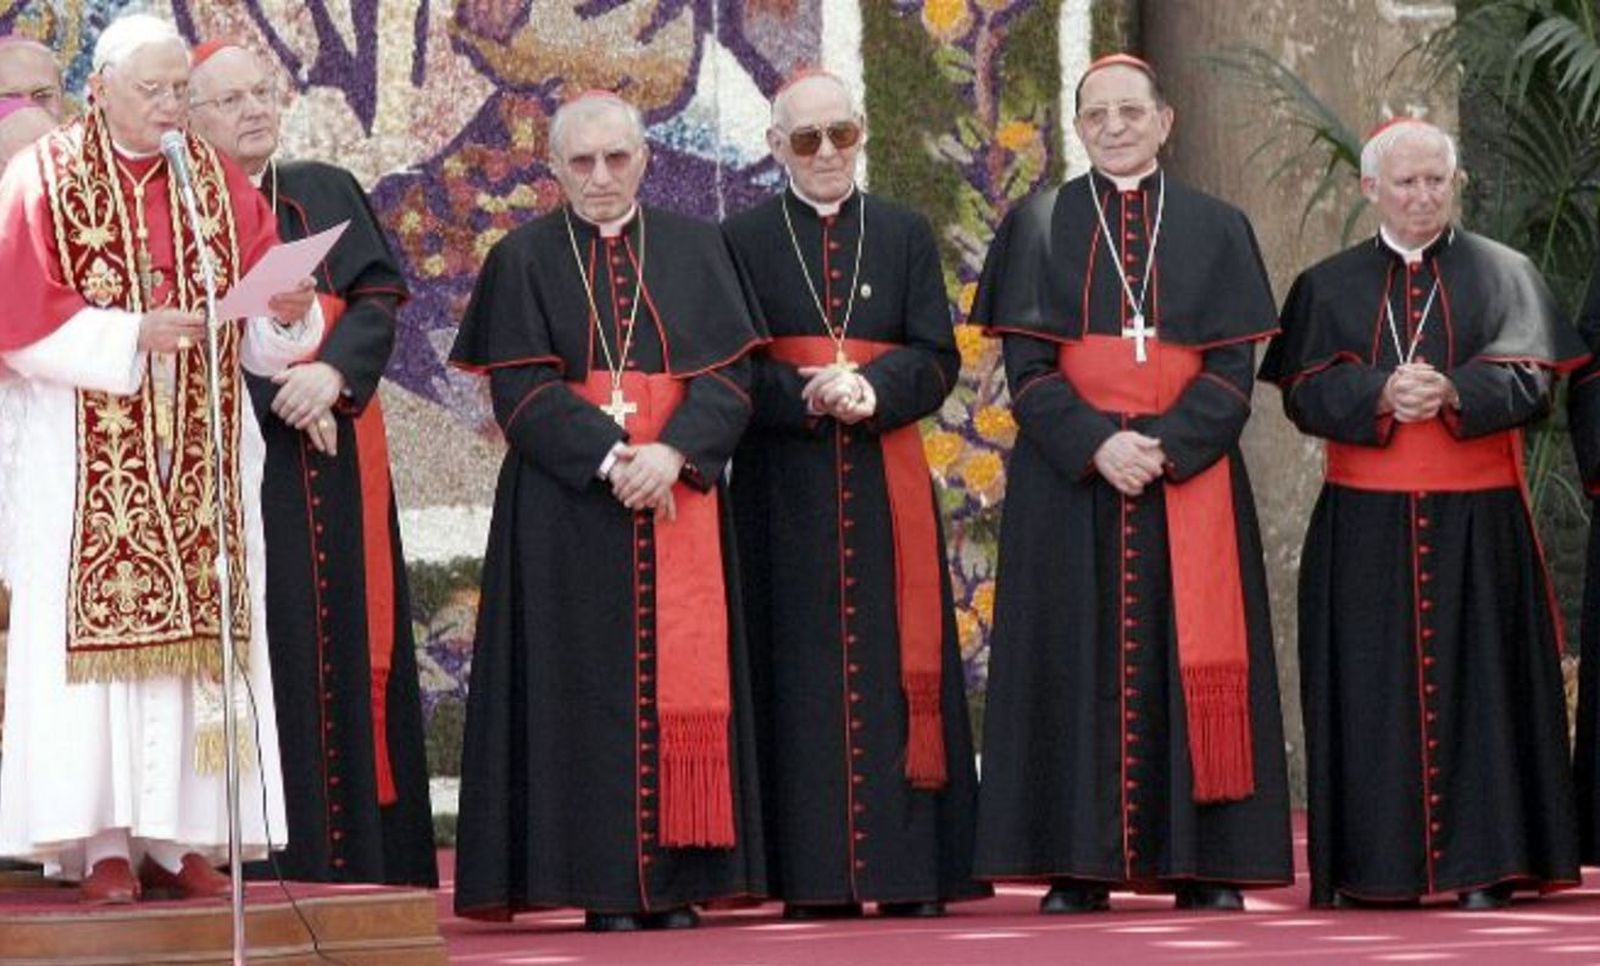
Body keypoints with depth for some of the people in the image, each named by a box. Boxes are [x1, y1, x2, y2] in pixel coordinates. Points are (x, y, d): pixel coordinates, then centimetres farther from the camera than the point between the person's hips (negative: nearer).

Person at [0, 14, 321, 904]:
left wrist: (289, 313, -16)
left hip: (202, 457, 4)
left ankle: (180, 838, 3)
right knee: (96, 631, -7)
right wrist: (129, 337, -19)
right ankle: (103, 843, -6)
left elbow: (267, 335, 7)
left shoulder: (221, 184, 11)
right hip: (87, 458, -4)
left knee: (198, 630, 0)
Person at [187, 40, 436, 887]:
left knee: (355, 640, 2)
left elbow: (377, 297, 5)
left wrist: (334, 373, -14)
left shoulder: (330, 192, 17)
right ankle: (267, 860, -8)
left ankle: (366, 848, 4)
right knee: (265, 647, -8)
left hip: (339, 454, 4)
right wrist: (275, 394, -17)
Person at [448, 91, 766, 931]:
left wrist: (673, 453, -16)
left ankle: (675, 879, 3)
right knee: (589, 686, -4)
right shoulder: (523, 260, 5)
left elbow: (728, 375, 2)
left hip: (679, 496, 2)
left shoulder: (694, 249, 10)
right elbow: (521, 390, -4)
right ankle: (603, 886, -3)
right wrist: (611, 457, -18)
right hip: (569, 507, -2)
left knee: (680, 685, 0)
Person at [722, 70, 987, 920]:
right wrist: (809, 396, -17)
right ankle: (815, 876, 0)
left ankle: (908, 868, 1)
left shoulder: (906, 234, 11)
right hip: (785, 490, -1)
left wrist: (873, 391, -15)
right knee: (802, 672, -2)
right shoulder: (744, 239, 7)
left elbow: (936, 358, 4)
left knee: (896, 668, -1)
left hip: (885, 486, 1)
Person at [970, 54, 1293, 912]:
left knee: (1189, 666, -2)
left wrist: (1166, 447, -15)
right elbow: (1026, 366, -1)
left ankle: (1202, 869, 1)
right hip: (1069, 482, 0)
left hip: (1189, 479, 0)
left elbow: (1233, 369, 1)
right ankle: (1076, 869, -1)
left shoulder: (1216, 228, 9)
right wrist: (1096, 445, -16)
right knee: (1076, 662, -3)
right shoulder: (1038, 226, 8)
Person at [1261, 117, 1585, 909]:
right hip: (1365, 525, 1)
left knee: (1476, 682, -3)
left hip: (1474, 523, 0)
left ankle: (1480, 866, -1)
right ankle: (1364, 867, 1)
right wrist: (1380, 394, -21)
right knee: (1369, 688, -1)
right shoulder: (1328, 286, 11)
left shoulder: (1502, 274, 9)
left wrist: (1451, 390, -23)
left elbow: (1530, 377, -5)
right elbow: (1305, 391, -2)